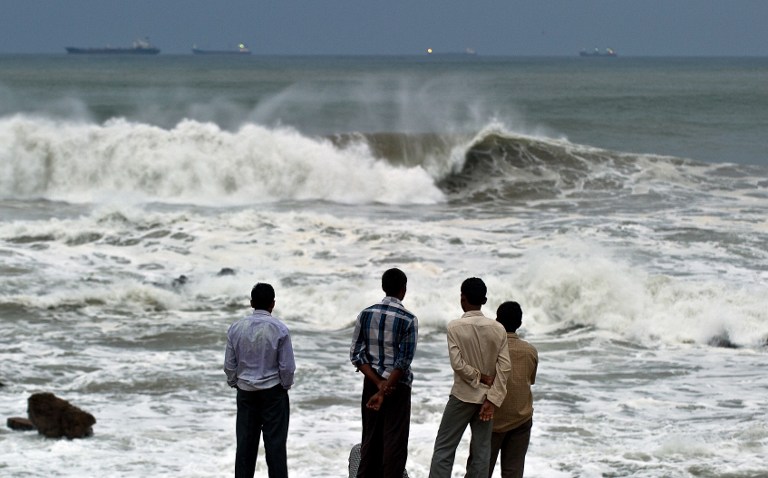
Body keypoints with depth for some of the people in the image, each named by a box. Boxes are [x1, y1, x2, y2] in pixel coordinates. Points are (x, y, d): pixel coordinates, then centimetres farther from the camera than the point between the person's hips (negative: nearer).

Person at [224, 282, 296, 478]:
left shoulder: (236, 328, -3)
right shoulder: (279, 329, -12)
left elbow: (229, 365, 2)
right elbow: (287, 366, -9)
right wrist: (285, 385, 8)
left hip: (245, 391, 3)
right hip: (273, 392, -3)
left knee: (246, 442, 7)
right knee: (275, 443, 0)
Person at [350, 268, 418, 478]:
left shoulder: (366, 314, 1)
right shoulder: (408, 319, -11)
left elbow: (356, 355, -2)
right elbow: (404, 361, -16)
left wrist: (378, 384, -7)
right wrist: (384, 391, -16)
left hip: (371, 383, 4)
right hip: (398, 386, -4)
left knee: (371, 440, 11)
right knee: (395, 443, 0)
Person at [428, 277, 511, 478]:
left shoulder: (455, 327, -11)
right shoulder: (498, 329, -2)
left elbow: (457, 363, -17)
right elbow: (504, 367, -6)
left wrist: (480, 377, -3)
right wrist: (492, 400, -8)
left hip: (463, 396, -3)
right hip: (486, 398, 3)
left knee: (444, 448, 2)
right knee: (481, 453, 6)